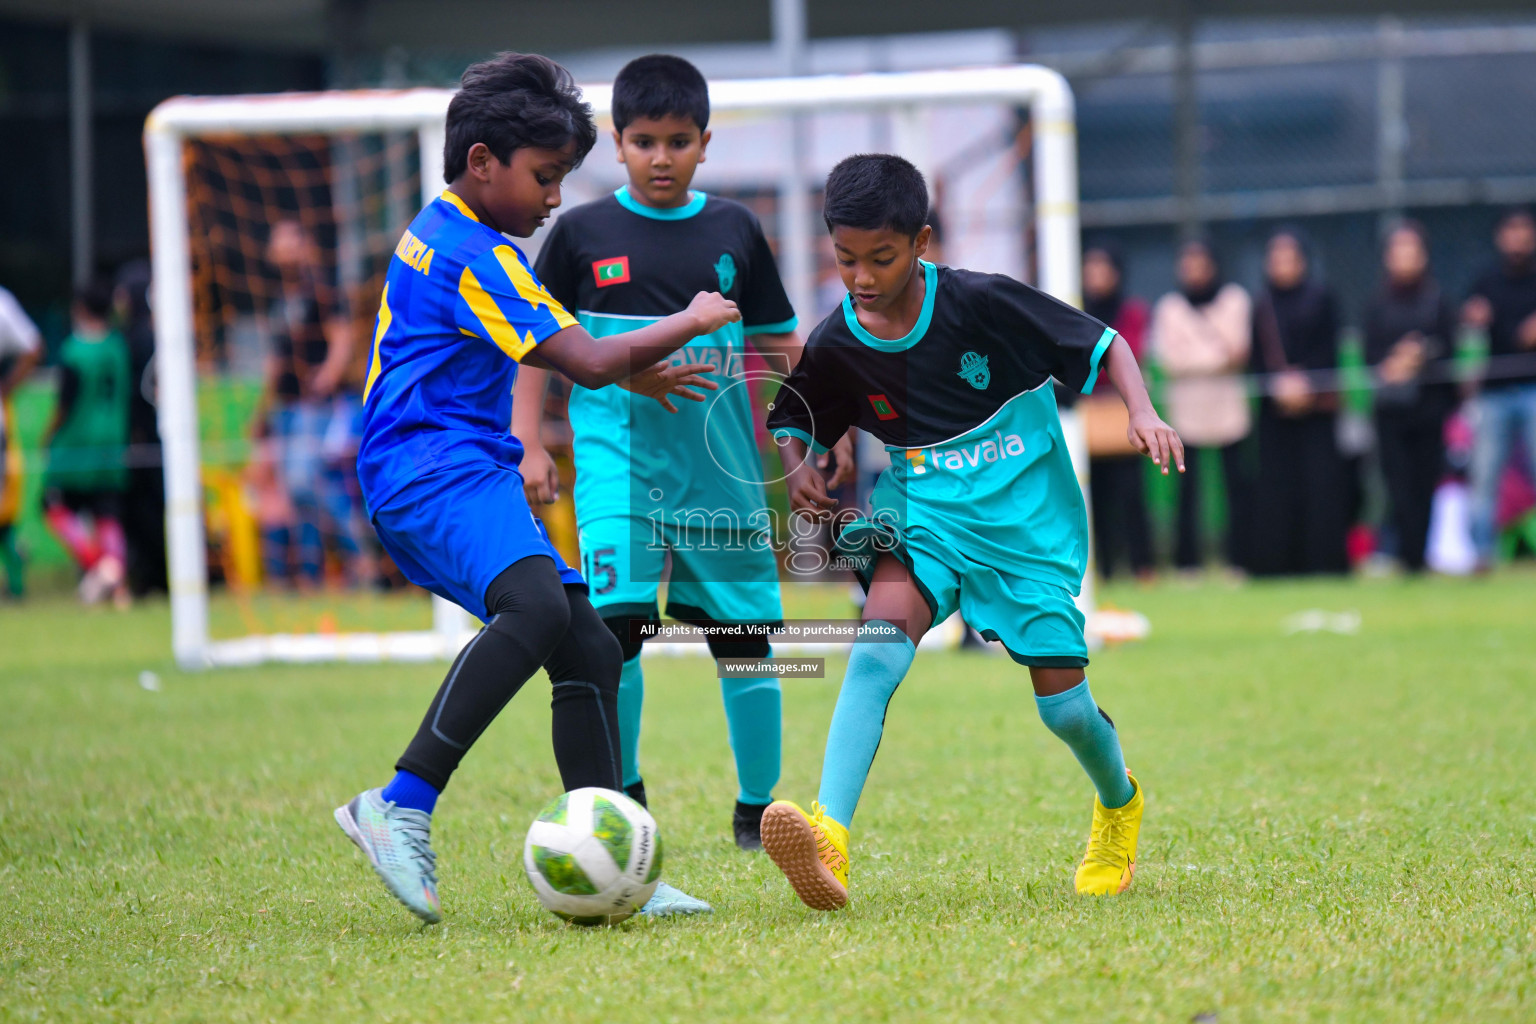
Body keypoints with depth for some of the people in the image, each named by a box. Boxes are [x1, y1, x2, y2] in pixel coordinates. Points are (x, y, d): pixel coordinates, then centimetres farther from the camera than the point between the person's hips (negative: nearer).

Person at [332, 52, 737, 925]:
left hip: (470, 476, 11)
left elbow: (546, 354, 42)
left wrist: (631, 374, 40)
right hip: (433, 469, -11)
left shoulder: (441, 235, 23)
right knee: (537, 606, -34)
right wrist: (690, 323, 0)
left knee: (591, 649, 2)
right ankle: (401, 805, -36)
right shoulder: (474, 255, -11)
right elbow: (585, 361, -15)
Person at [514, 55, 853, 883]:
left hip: (720, 457, 2)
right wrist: (527, 444, -2)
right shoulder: (582, 233, 2)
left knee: (744, 631, 4)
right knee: (618, 616, -15)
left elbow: (778, 347, 14)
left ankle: (758, 811, 16)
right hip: (618, 449, -2)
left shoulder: (733, 231, 7)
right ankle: (621, 798, 0)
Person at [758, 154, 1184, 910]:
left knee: (1063, 705, -1)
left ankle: (1118, 803, 35)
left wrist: (1142, 414, -25)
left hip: (1030, 514, -2)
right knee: (879, 643, -27)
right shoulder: (835, 347, -6)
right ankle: (829, 837, -40)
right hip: (926, 510, 2)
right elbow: (791, 420, 13)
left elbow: (1104, 346, -8)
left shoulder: (983, 304, -16)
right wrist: (799, 467, -8)